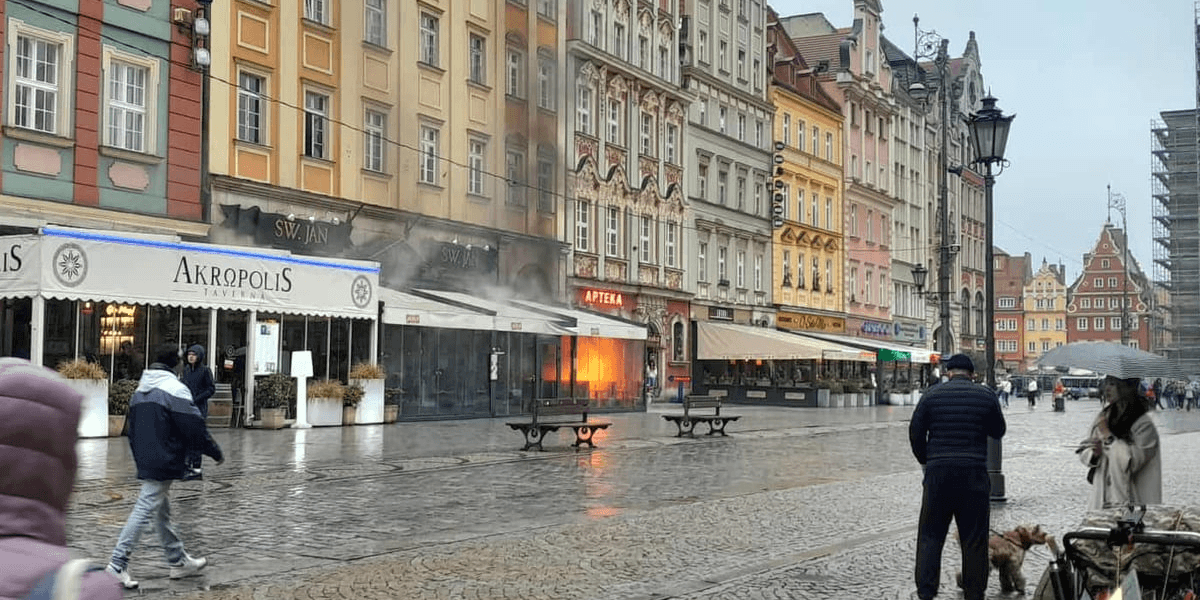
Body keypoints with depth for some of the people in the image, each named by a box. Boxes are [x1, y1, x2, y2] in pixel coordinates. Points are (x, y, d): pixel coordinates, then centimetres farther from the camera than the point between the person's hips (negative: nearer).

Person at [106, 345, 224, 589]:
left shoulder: (140, 390, 12)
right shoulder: (175, 389, -14)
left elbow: (131, 427, 18)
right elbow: (194, 427, -14)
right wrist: (216, 453, -3)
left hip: (146, 462, 9)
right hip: (164, 463, -9)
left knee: (162, 513, 15)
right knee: (144, 511, -7)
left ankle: (178, 561, 27)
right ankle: (117, 564, -7)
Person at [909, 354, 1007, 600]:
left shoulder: (932, 395, 2)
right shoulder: (986, 396, 2)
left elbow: (915, 432, 4)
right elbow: (998, 431, 13)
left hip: (938, 471, 0)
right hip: (974, 472, 0)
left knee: (931, 534, 6)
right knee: (974, 538, 7)